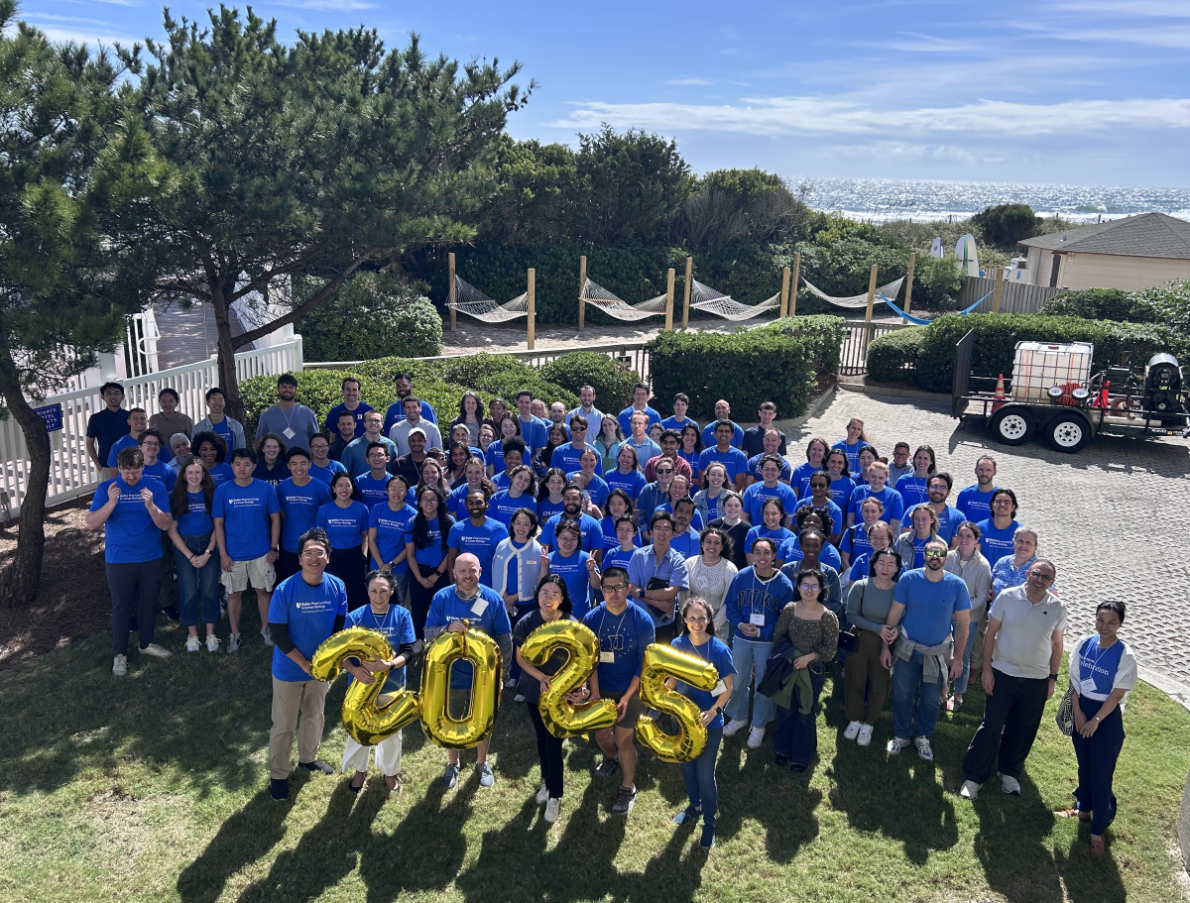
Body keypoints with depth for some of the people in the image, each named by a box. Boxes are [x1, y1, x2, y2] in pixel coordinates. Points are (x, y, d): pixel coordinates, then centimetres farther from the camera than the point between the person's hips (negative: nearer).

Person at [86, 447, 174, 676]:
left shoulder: (155, 487, -7)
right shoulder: (106, 489, -8)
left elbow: (166, 524, -12)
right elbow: (91, 524, -15)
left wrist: (151, 505, -31)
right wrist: (111, 503, -30)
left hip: (150, 558, 2)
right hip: (119, 560, -2)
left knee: (148, 603, 16)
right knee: (121, 606, 7)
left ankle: (146, 643, 35)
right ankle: (120, 654, 20)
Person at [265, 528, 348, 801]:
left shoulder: (337, 587, -13)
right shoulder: (285, 590, -23)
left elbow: (339, 630, -4)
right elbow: (277, 634, -18)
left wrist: (347, 662, -13)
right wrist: (304, 664, -18)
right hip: (289, 669, -4)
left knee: (315, 716, 23)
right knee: (284, 725, 9)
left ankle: (308, 758, 47)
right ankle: (278, 774, 29)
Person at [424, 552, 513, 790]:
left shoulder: (493, 599, -13)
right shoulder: (441, 597, -12)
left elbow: (505, 638, -6)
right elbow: (428, 633, -10)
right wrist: (448, 629, -30)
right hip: (451, 674, 1)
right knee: (451, 721, 19)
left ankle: (482, 763, 40)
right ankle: (452, 764, 41)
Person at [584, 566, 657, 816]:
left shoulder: (642, 621, -19)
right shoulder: (592, 618, -12)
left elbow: (645, 664, -13)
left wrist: (627, 697, -16)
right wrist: (594, 692, -11)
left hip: (631, 689, -3)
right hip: (602, 688, 3)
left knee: (623, 738, -2)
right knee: (601, 734, 15)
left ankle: (628, 789, 19)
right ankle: (612, 759, 49)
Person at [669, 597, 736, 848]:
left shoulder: (719, 650, -18)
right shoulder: (677, 645, -8)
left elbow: (727, 688, -10)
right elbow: (673, 679, 5)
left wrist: (713, 711, -25)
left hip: (710, 723, -4)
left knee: (705, 773, 4)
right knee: (687, 766, 21)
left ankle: (709, 822, 26)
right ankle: (694, 806, 46)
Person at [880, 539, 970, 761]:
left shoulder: (957, 586, -12)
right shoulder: (908, 579, -13)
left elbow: (962, 624, -4)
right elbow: (894, 614, -7)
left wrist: (958, 657, -3)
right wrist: (886, 646, -5)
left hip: (938, 653, 0)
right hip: (908, 650, 0)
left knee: (931, 700, 14)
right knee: (901, 696, 10)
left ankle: (922, 737, 38)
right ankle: (901, 736, 33)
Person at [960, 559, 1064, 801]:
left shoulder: (1058, 608, -4)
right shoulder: (1007, 597, -10)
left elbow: (1056, 645, 6)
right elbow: (991, 633, -5)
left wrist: (1052, 678, 6)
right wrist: (987, 669, -7)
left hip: (1037, 680, 2)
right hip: (1003, 675, -2)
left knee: (1022, 731, 12)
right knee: (991, 727, -1)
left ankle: (1010, 773, 33)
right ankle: (974, 776, 11)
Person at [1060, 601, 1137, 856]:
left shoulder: (1125, 656, -17)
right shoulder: (1084, 644, -5)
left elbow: (1117, 694, -14)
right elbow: (1075, 680, 2)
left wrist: (1095, 720, -12)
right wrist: (1078, 712, -5)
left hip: (1107, 717, -4)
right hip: (1082, 710, 5)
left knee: (1101, 774, 1)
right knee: (1084, 765, 21)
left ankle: (1098, 830, 14)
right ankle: (1084, 809, 42)